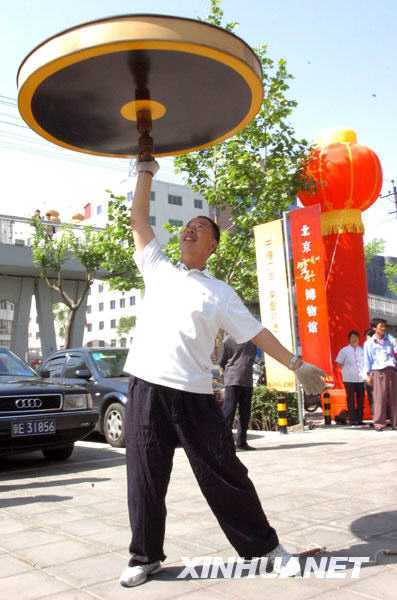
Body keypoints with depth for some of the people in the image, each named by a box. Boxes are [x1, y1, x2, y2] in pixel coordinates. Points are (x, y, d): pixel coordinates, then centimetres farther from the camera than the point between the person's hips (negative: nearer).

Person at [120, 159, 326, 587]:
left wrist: (296, 364, 5)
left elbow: (255, 332, 9)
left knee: (223, 474, 4)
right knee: (145, 479, 6)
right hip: (145, 389, 2)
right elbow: (139, 220, 17)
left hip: (194, 395, -1)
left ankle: (264, 545, 20)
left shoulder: (219, 292, 10)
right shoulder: (157, 270, 15)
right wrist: (146, 171, 18)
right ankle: (145, 557, 22)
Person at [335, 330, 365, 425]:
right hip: (349, 379, -3)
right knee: (351, 400, 0)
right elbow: (339, 363, 3)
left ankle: (359, 419, 15)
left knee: (360, 399, 7)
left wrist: (365, 373, 5)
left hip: (361, 378, 3)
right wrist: (347, 370, -3)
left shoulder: (362, 350, 8)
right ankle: (352, 419, 5)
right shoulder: (344, 350, -1)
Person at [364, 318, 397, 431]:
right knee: (380, 398, -6)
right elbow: (367, 360, 8)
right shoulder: (369, 343, 8)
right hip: (378, 372, -2)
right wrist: (368, 374, 2)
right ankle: (379, 423, -3)